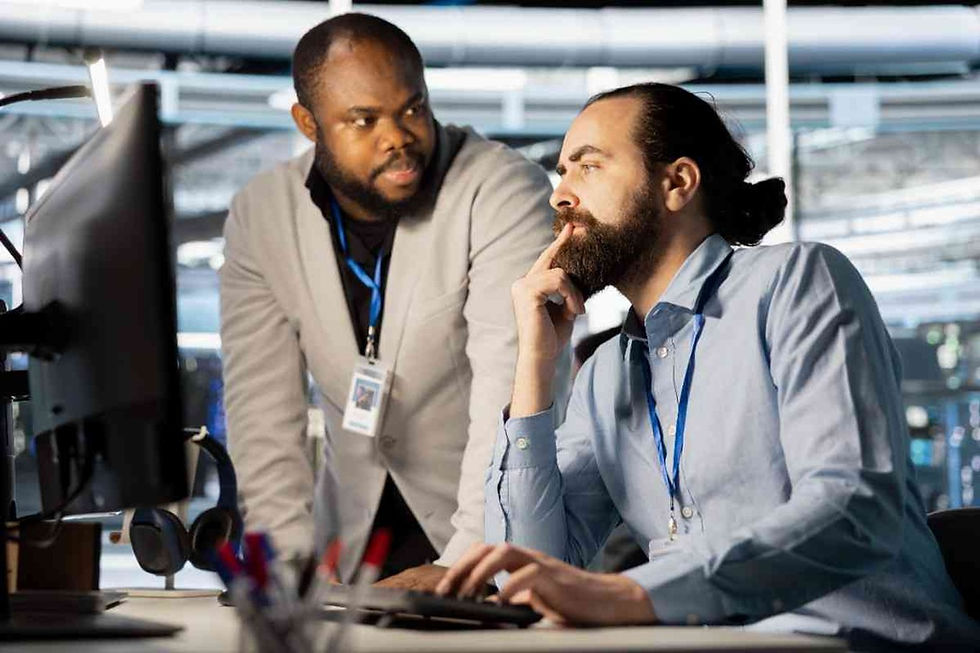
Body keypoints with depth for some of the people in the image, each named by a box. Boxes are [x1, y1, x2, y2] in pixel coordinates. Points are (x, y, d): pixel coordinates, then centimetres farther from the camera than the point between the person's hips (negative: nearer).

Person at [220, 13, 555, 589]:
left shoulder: (504, 194, -15)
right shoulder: (261, 217, -2)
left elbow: (512, 395, -25)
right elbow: (264, 408, -4)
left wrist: (468, 562, -34)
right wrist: (292, 562, -16)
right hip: (352, 540, 4)